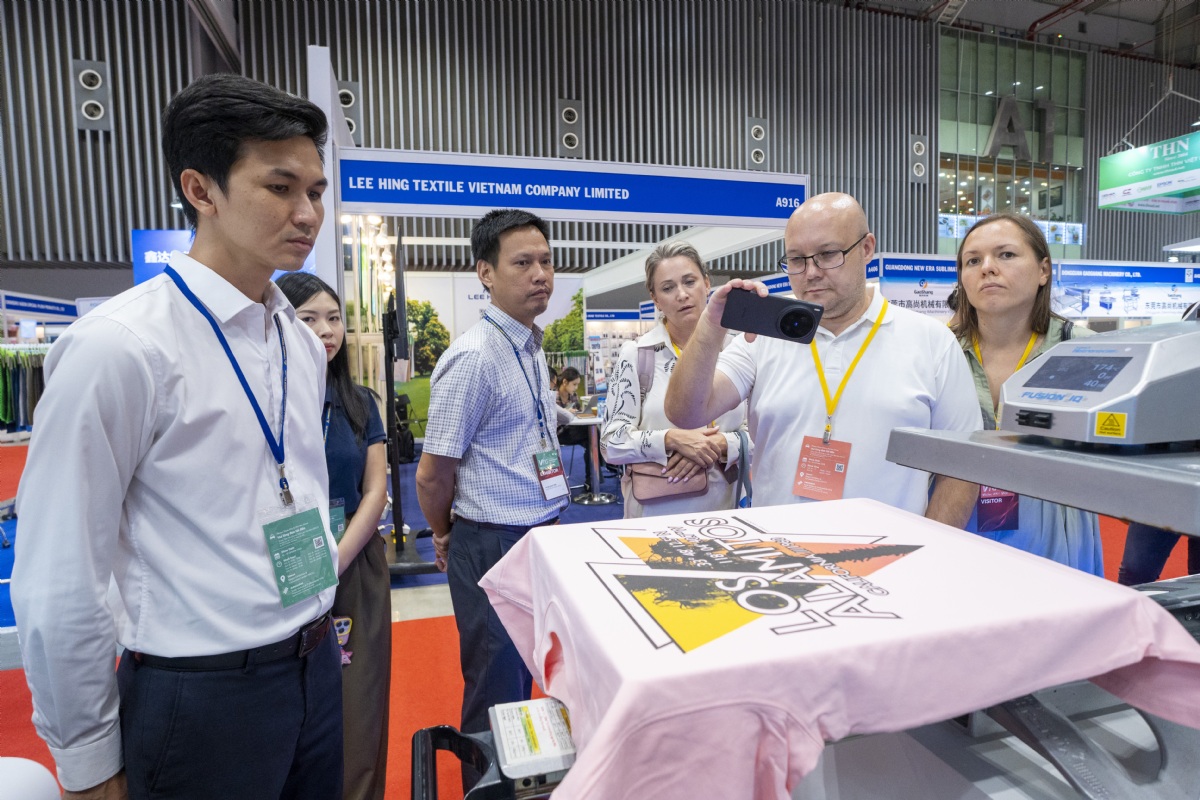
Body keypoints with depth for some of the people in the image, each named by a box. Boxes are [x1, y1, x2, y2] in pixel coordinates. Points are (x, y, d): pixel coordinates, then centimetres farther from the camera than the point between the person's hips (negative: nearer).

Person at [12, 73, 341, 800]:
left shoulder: (303, 343, 3)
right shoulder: (120, 346, -18)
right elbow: (59, 581, -13)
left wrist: (319, 631, 16)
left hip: (317, 669, 6)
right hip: (201, 695, -6)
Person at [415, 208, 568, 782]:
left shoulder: (532, 347, 8)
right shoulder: (473, 357, -20)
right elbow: (433, 475, -15)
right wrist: (446, 538, 2)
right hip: (494, 542, -8)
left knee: (524, 679, 24)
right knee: (496, 693, 10)